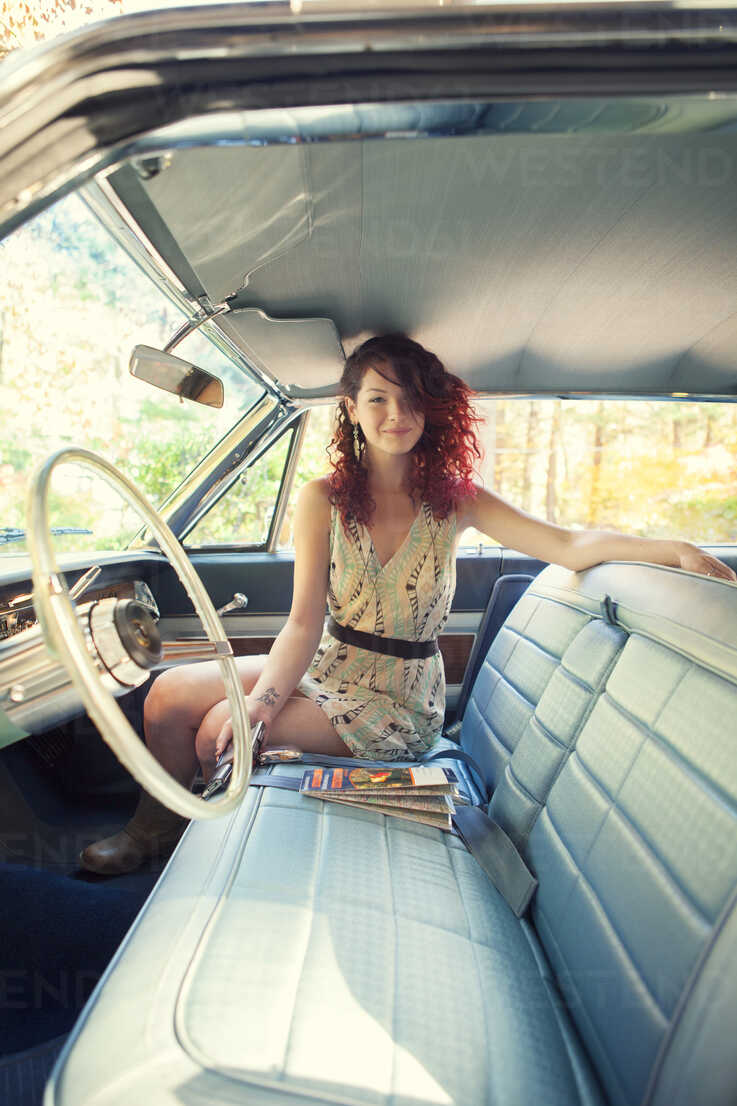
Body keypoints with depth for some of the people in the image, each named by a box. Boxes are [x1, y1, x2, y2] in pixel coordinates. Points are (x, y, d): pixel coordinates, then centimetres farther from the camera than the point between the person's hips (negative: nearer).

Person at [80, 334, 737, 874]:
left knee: (217, 734, -17)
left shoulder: (455, 501, -7)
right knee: (172, 693, -8)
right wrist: (263, 697, -28)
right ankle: (151, 828, 19)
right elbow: (306, 622, -11)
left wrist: (673, 549, -34)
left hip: (399, 700, -3)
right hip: (325, 667, 3)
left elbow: (571, 545, -16)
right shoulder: (324, 499, -5)